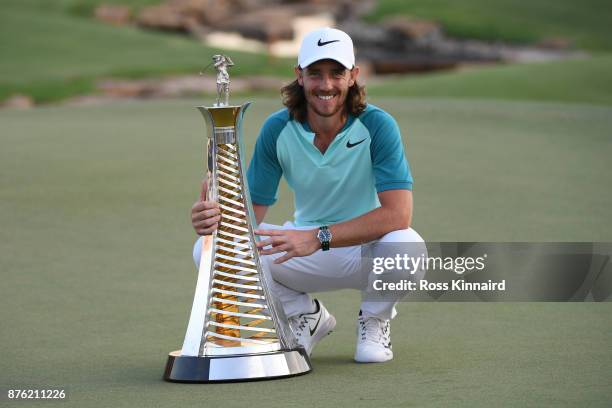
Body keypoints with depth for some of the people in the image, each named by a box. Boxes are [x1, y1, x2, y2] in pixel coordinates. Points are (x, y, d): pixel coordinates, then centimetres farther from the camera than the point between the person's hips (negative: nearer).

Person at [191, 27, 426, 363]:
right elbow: (251, 209, -7)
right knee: (208, 249, -18)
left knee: (406, 245, -39)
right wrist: (216, 215, -33)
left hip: (366, 250, -3)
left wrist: (319, 238, -40)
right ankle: (307, 317, 6)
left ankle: (374, 321, -1)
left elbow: (398, 214, -30)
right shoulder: (277, 129, -10)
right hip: (307, 250, 3)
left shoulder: (377, 125, -20)